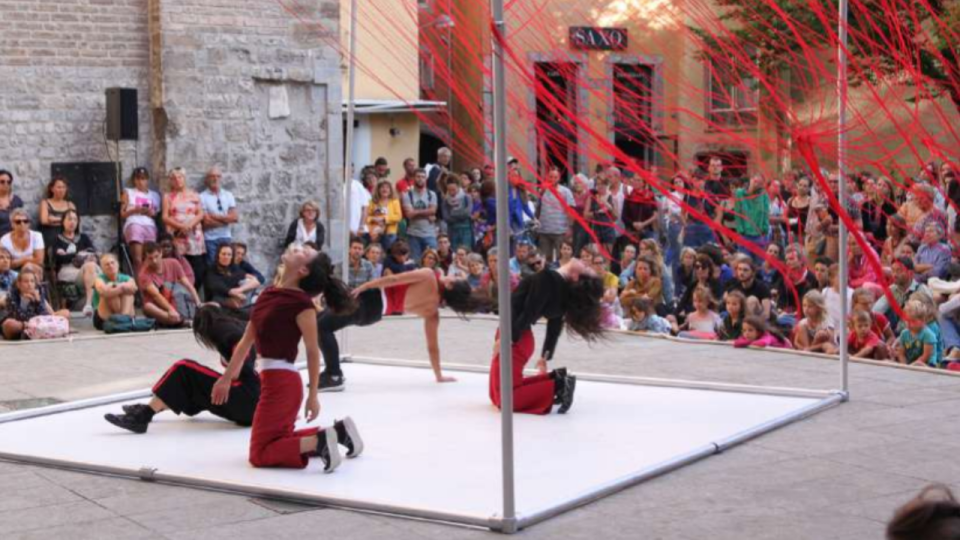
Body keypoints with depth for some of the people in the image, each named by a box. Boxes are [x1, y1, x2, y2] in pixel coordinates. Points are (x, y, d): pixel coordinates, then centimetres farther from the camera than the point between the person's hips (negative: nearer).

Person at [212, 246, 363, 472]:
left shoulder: (301, 302, -16)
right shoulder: (269, 293, 7)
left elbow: (313, 351, -11)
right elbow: (247, 339, 14)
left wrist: (313, 396, -8)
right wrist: (227, 377, 18)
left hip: (282, 382, -9)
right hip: (273, 380, 9)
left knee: (261, 454, -5)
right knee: (279, 442, 22)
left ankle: (319, 441, -9)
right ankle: (337, 432, 21)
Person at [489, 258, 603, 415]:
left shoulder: (547, 278, -20)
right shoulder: (563, 293, 3)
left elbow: (528, 313, -25)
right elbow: (554, 330, 12)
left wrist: (507, 338, -22)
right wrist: (545, 358, 24)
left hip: (514, 337, -8)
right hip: (521, 336, 8)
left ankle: (557, 387, -7)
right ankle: (556, 380, 10)